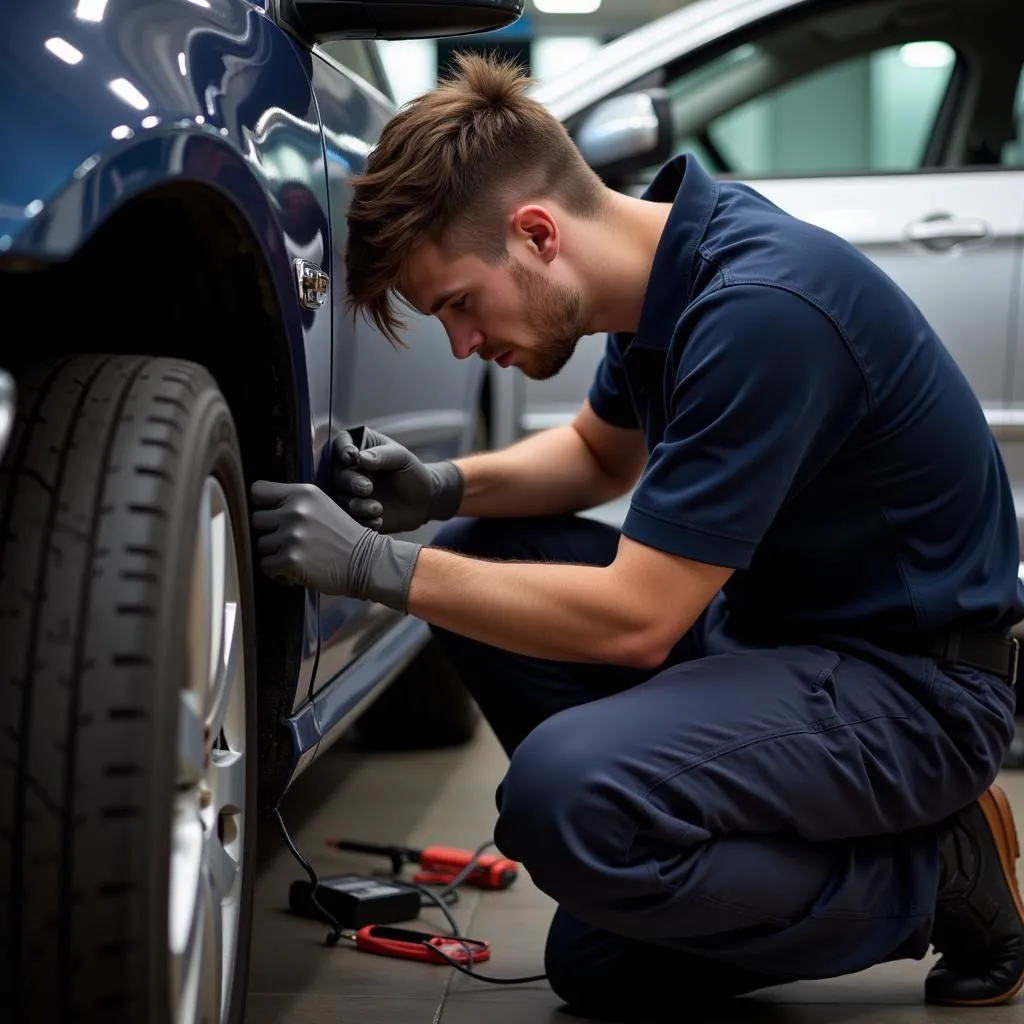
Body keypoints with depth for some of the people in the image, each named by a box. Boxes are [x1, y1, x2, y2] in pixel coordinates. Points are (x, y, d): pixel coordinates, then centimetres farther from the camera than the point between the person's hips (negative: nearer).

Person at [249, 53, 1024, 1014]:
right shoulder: (668, 258, 1)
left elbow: (636, 621, -26)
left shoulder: (760, 309, -28)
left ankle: (933, 880, -8)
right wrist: (441, 488, 1)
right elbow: (600, 451, 20)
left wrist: (377, 565, -21)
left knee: (564, 796, -29)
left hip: (913, 680, -8)